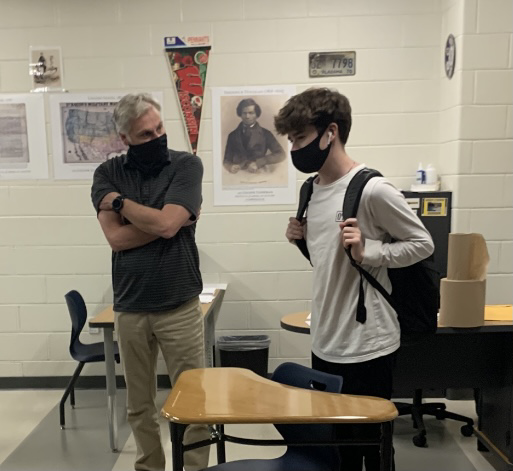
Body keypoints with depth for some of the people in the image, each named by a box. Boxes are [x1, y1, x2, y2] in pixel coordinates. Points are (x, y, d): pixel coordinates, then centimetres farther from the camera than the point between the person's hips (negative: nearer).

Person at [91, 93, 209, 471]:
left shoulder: (187, 165, -5)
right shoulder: (108, 174, 3)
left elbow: (167, 223, -18)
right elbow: (116, 238, -9)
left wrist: (119, 201, -5)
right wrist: (167, 221, -13)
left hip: (180, 305, -2)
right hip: (130, 307, 3)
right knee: (139, 405, 15)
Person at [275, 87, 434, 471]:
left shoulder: (372, 189, -17)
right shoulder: (312, 188, 7)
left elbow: (423, 244, -9)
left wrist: (367, 250, -21)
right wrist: (302, 238, -1)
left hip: (367, 346, -7)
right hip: (325, 343, 7)